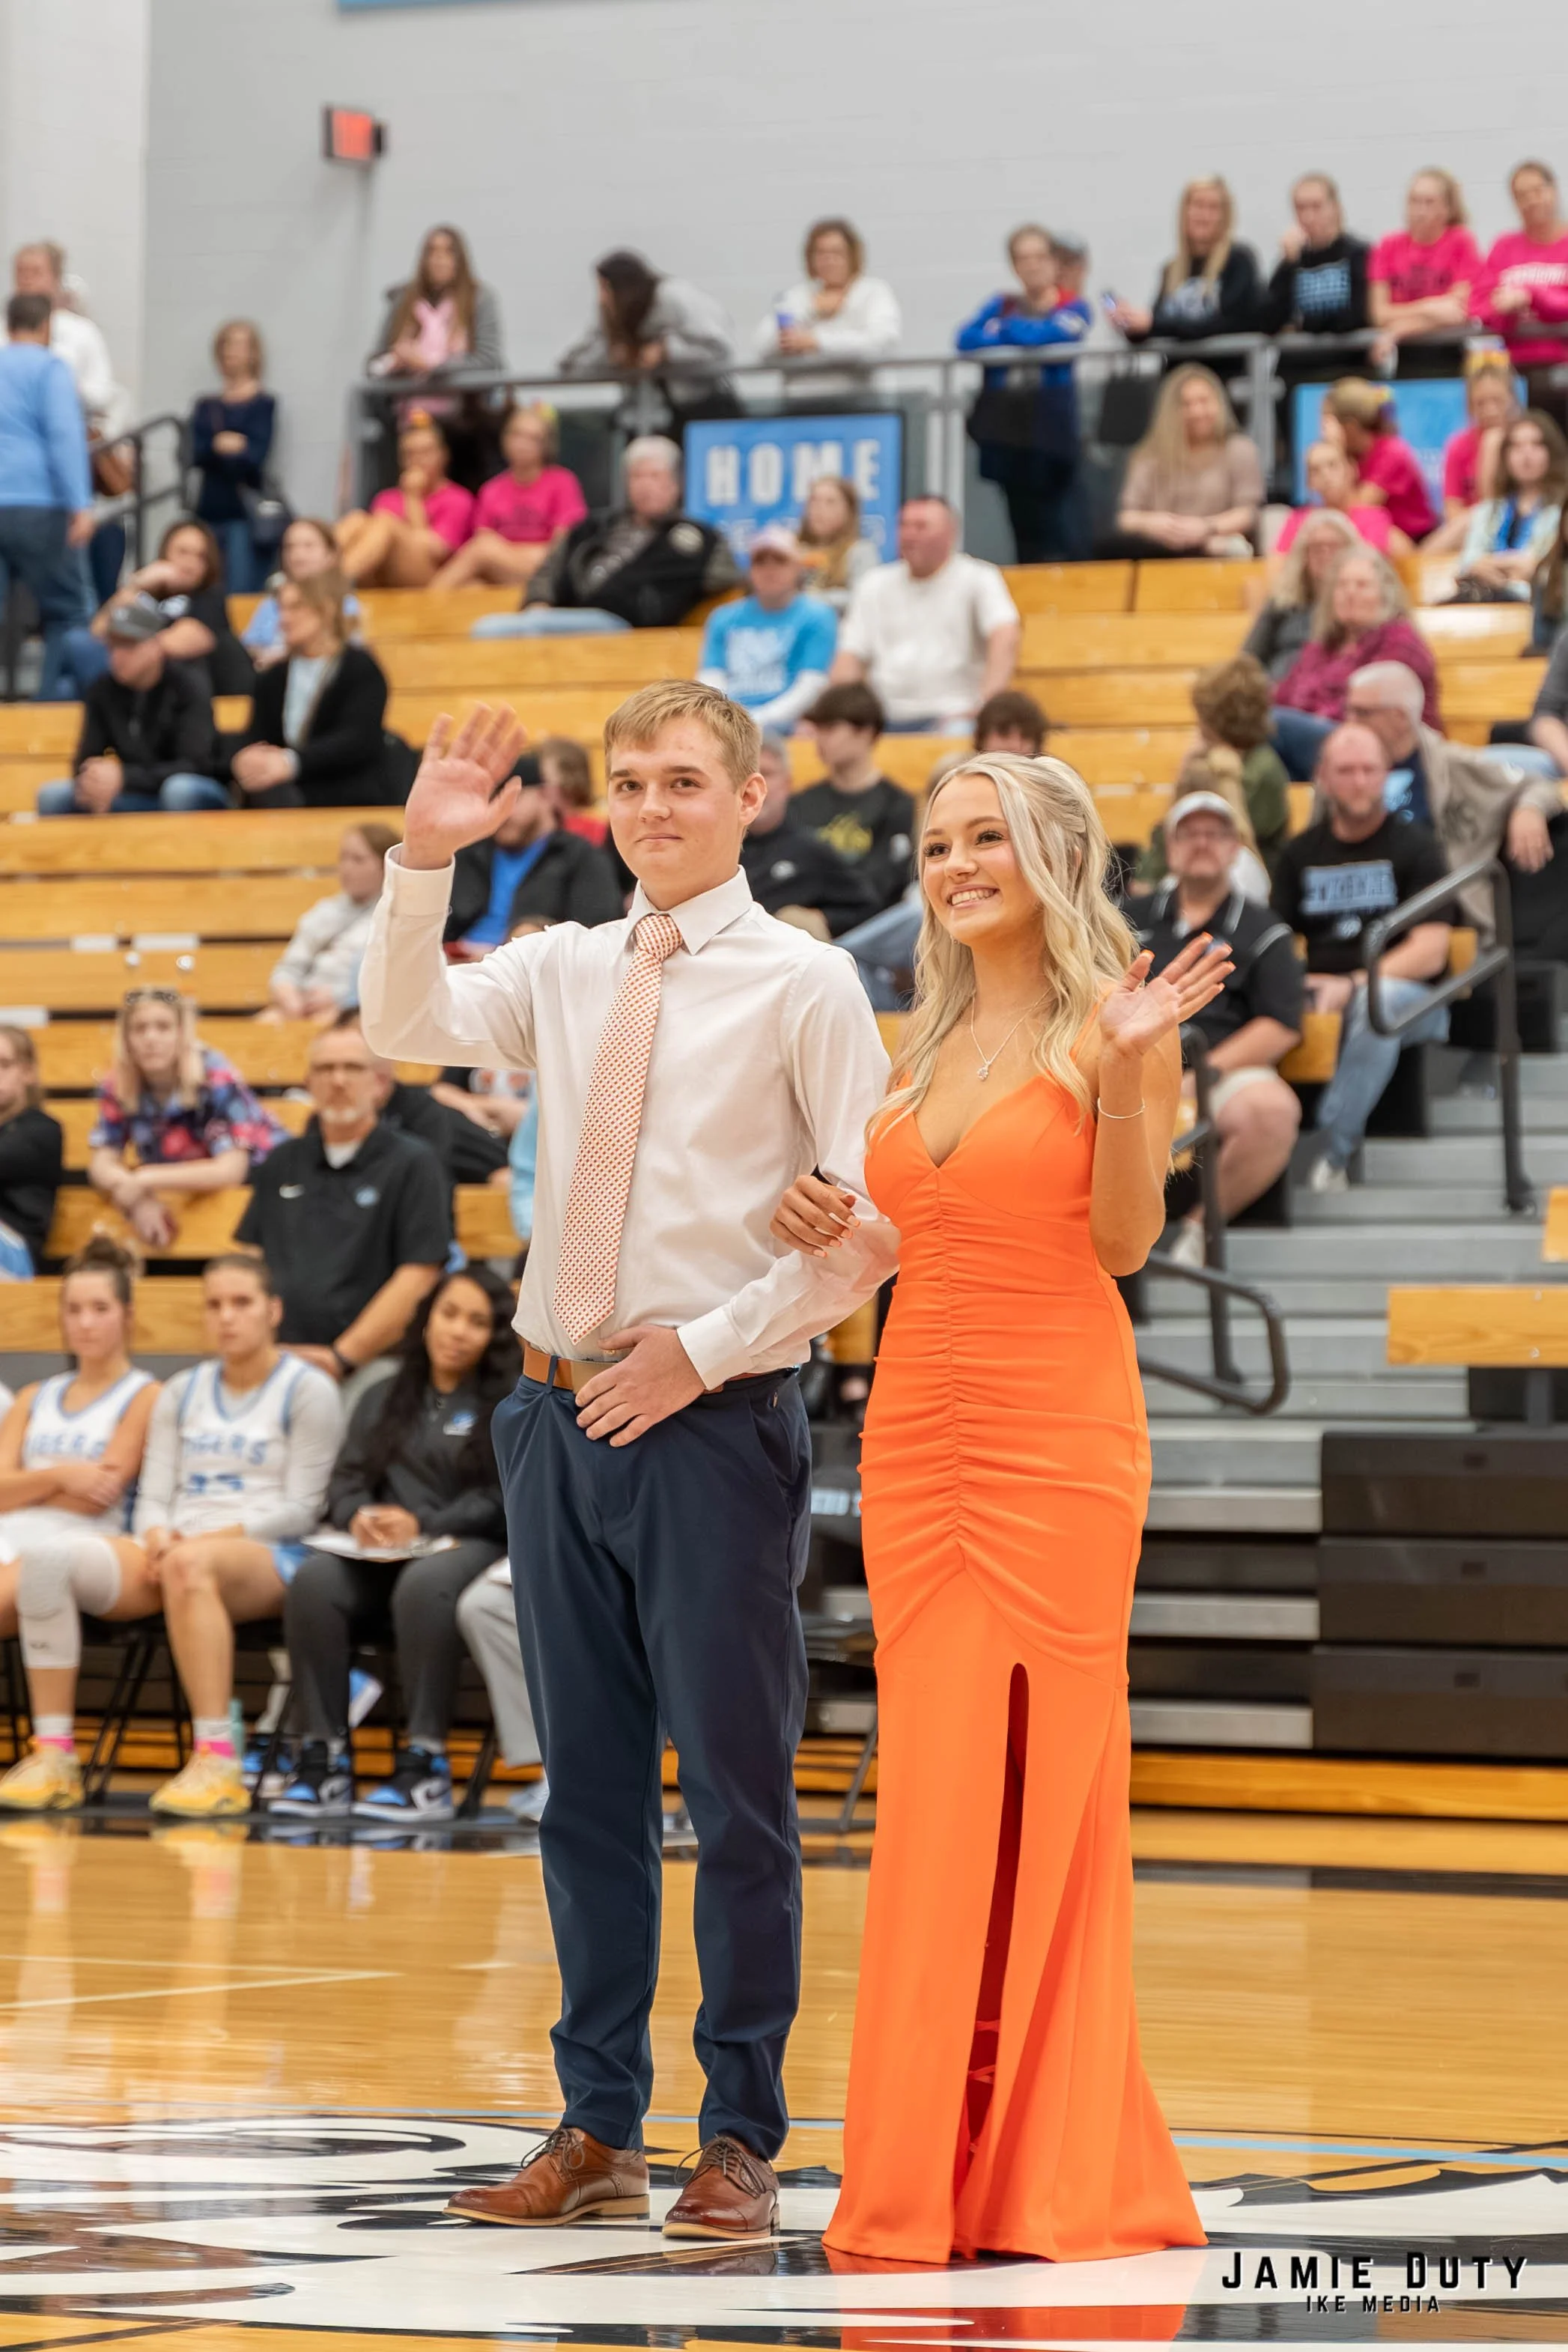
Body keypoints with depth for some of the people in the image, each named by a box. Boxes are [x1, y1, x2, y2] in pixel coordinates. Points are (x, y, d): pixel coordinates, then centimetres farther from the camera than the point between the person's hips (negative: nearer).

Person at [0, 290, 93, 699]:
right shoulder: (49, 368, 0)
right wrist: (80, 505, -18)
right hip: (36, 506, -5)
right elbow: (65, 435, -12)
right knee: (65, 613, 4)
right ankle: (55, 697, -7)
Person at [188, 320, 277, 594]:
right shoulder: (206, 406, 15)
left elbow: (255, 457, -8)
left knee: (241, 597, -12)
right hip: (210, 509, 4)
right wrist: (221, 446, -17)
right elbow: (195, 455, -1)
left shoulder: (262, 404, 2)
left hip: (245, 512, -4)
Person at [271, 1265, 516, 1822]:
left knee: (424, 1585, -40)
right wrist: (359, 1516, -7)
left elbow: (501, 1500, -2)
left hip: (470, 1546, -4)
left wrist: (422, 1524, -15)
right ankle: (323, 1761, -33)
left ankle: (425, 1768, -41)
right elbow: (347, 1479, 18)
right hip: (378, 1557, 4)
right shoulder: (383, 1400, 26)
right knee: (313, 1580, -31)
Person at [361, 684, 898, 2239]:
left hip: (714, 1418, -5)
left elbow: (869, 1228, -8)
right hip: (562, 1411, 5)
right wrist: (425, 857, -16)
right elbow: (410, 1027, -4)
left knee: (735, 1788, -1)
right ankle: (598, 2129, 19)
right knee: (588, 1785, 10)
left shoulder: (803, 986, -4)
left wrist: (706, 1348, -12)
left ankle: (741, 2141, 7)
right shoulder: (562, 971, 10)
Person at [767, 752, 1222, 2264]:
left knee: (1027, 1784, -7)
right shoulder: (927, 1042, 15)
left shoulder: (1111, 1029, -4)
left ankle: (1029, 2159, -2)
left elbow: (1126, 1242, -12)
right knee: (934, 1788, 7)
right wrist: (821, 1221, 4)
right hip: (915, 1423, 7)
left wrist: (1134, 1068, -22)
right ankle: (941, 2158, 12)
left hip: (1056, 1431, -6)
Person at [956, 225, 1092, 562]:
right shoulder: (1002, 306, 14)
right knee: (1023, 525, 4)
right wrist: (1019, 340, -10)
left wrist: (1003, 331, 2)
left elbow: (1041, 336, -14)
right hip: (1004, 419, 3)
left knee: (1058, 528, -6)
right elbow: (964, 340, -2)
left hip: (1050, 421, -3)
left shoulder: (1073, 308, 5)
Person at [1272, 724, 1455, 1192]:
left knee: (1379, 1000, -41)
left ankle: (1334, 1148, -38)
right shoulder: (1301, 852, 17)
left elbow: (1429, 953, -5)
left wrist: (1353, 986, -19)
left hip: (1411, 1000, -3)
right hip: (1317, 998, 3)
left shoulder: (1415, 845, 5)